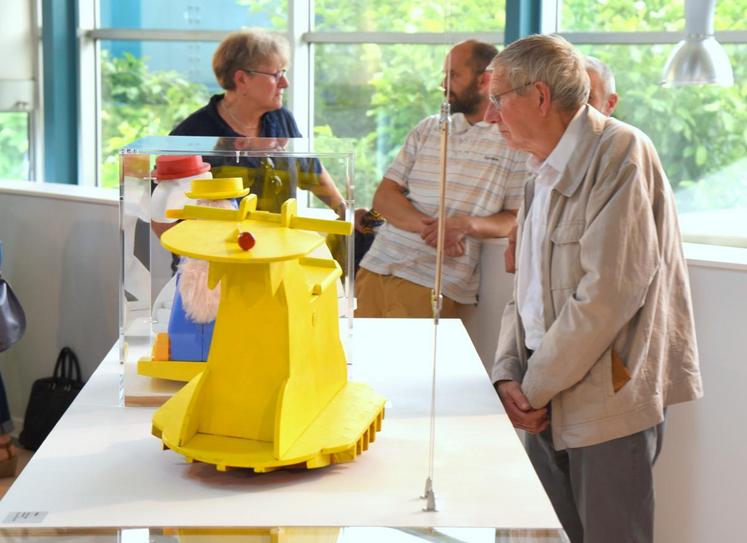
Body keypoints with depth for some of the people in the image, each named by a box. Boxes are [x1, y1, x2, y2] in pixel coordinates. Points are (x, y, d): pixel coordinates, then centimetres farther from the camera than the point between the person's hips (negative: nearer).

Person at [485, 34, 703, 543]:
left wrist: (536, 387, -13)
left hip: (609, 401, -8)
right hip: (548, 403, 8)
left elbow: (609, 293, -20)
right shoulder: (544, 174, 14)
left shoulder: (620, 153, -13)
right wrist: (507, 373, 0)